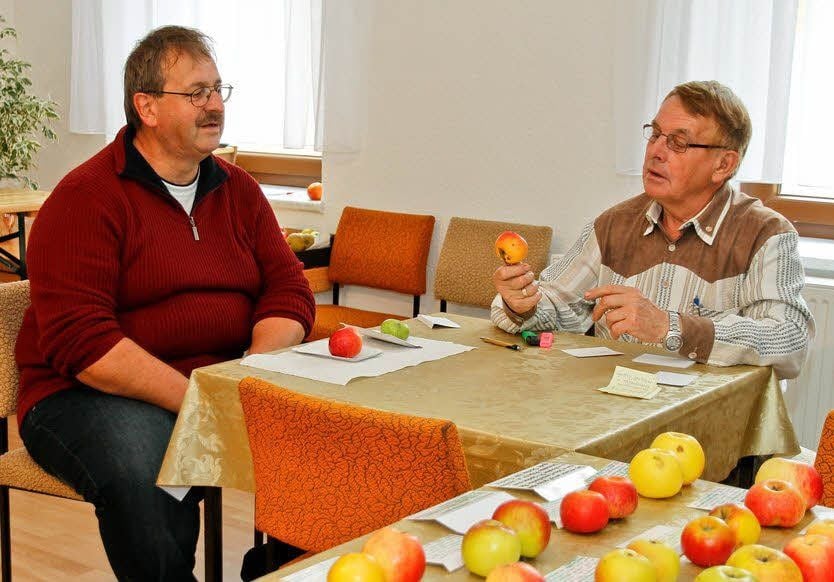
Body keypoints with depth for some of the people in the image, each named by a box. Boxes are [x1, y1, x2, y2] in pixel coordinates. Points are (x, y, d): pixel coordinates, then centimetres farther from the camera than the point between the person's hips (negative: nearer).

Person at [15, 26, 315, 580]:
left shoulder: (239, 191, 12)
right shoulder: (85, 199, -8)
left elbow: (289, 291, 5)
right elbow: (79, 342, -17)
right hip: (93, 395, -5)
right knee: (144, 469, -37)